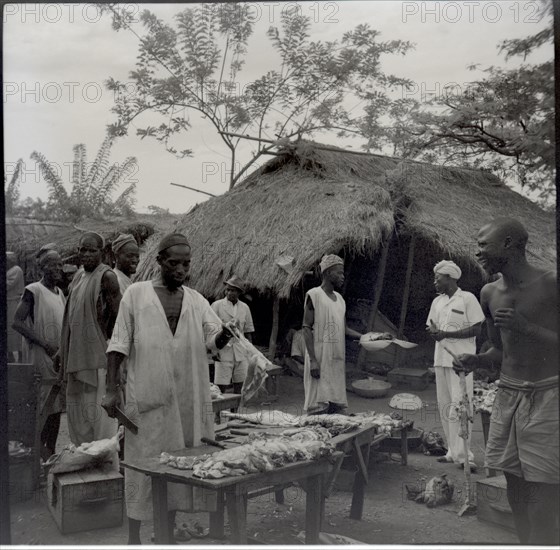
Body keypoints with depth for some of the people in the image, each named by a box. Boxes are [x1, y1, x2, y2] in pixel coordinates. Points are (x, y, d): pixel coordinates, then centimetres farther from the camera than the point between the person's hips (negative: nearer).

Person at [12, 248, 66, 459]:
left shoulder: (59, 292, 12)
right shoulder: (33, 291, -8)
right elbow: (17, 322, -13)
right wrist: (45, 344, -16)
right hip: (41, 357, -7)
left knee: (57, 405, 10)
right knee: (42, 406, -4)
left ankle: (51, 451, 19)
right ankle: (40, 452, 6)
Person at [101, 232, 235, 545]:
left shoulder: (196, 300, 8)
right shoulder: (136, 294, -1)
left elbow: (213, 340, 2)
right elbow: (120, 344, -1)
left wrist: (221, 337, -22)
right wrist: (112, 389, -6)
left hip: (188, 399, 4)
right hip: (147, 396, -3)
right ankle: (134, 537, 17)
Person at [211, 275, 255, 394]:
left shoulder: (245, 307, 11)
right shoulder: (217, 305, 0)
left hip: (241, 352, 4)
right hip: (223, 350, -3)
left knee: (240, 386, 5)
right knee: (221, 387, -7)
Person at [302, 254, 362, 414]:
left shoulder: (339, 299, 15)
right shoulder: (314, 295, -6)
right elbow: (307, 329, -10)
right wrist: (313, 360, -17)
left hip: (337, 359, 7)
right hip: (320, 358, -7)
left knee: (336, 405, 7)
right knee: (319, 404, -7)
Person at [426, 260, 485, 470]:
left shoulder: (467, 299, -5)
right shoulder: (437, 302, 15)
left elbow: (476, 329, -10)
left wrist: (446, 334, -16)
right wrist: (433, 331, -7)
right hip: (440, 359, 7)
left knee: (459, 407, -9)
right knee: (444, 407, 8)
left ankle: (463, 455, -5)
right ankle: (453, 451, 16)